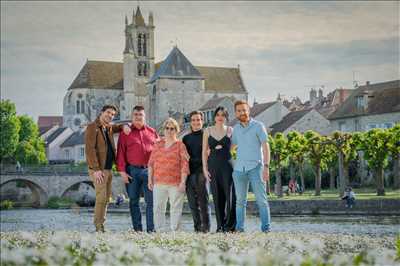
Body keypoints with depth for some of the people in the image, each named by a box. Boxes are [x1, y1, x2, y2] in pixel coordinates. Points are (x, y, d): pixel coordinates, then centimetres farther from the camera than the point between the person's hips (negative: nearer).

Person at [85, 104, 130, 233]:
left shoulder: (108, 128, 14)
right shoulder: (92, 127, -9)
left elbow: (119, 127, 34)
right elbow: (90, 149, -17)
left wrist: (124, 126, 7)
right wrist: (96, 169, -22)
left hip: (108, 169, 8)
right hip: (98, 170, -8)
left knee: (106, 198, 8)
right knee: (101, 197, -12)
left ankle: (101, 225, 13)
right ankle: (99, 227, -8)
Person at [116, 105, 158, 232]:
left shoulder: (152, 132, 13)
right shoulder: (126, 132, 7)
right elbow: (121, 153, 3)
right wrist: (122, 171, -5)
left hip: (149, 170, 1)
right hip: (132, 171, -1)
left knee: (151, 200, -3)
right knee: (133, 201, 3)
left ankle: (151, 229, 0)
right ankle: (137, 229, 9)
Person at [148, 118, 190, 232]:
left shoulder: (180, 145, 3)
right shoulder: (158, 145, 13)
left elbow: (185, 165, -3)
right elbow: (151, 163, 15)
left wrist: (183, 182, -11)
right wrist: (150, 179, 8)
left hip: (175, 184, -3)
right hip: (159, 183, 3)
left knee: (176, 209, -1)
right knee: (158, 208, 4)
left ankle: (175, 231, 3)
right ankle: (159, 231, 10)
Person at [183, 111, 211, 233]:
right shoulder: (186, 138, 18)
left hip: (201, 171, -5)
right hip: (189, 172, 5)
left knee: (203, 201, -8)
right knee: (192, 203, 5)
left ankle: (206, 227, -5)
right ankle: (197, 227, 11)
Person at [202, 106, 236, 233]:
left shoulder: (230, 130, 5)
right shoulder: (208, 131, 9)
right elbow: (204, 151, 8)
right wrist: (205, 168, 2)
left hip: (227, 165, -2)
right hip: (213, 165, 2)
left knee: (229, 195, -8)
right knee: (217, 196, 2)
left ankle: (230, 225, -3)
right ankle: (220, 226, 8)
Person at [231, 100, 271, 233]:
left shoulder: (258, 126, 0)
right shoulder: (236, 128, 14)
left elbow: (265, 147, -4)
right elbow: (232, 146, 31)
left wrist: (266, 167, -13)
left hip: (255, 167, -4)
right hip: (239, 168, 4)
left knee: (261, 199, -6)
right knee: (240, 200, 5)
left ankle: (266, 228, -6)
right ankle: (239, 228, 8)